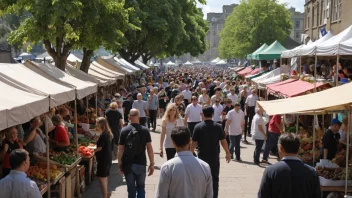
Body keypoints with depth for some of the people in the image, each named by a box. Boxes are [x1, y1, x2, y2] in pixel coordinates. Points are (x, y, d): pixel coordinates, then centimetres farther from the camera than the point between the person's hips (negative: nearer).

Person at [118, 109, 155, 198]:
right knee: (141, 187, 17)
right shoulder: (145, 130, -5)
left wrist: (120, 164, 5)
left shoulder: (124, 130, -5)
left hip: (128, 164, 0)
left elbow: (121, 149, -4)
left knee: (131, 189, 10)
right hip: (141, 164, 0)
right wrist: (152, 164, 0)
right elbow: (149, 148, -6)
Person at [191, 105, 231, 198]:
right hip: (214, 156, 0)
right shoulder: (218, 126, -7)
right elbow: (223, 141, -4)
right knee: (214, 178, 10)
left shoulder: (198, 126, -8)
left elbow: (194, 143, -6)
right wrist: (228, 153, 8)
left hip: (202, 156, 0)